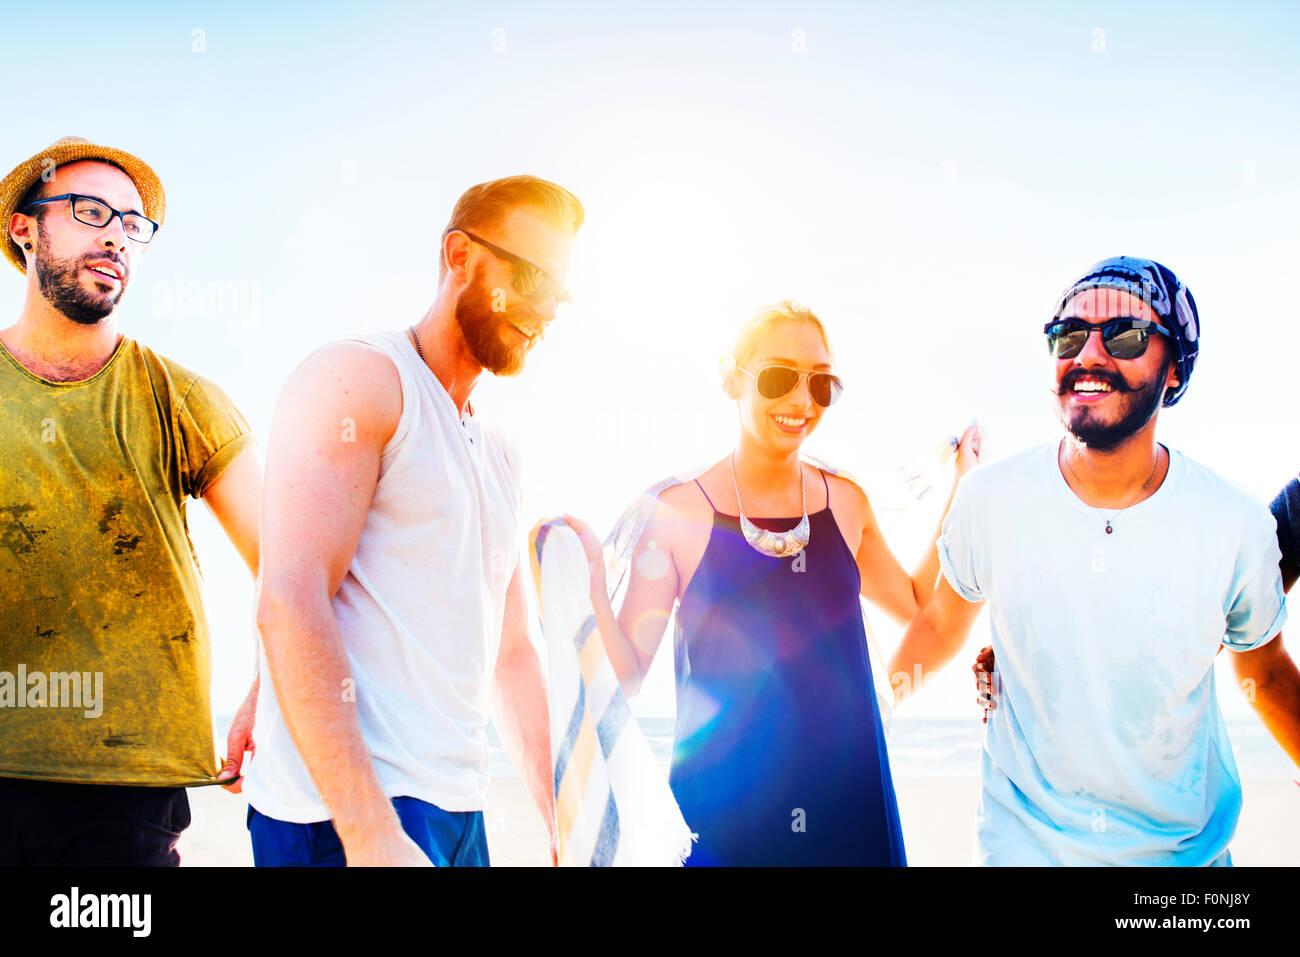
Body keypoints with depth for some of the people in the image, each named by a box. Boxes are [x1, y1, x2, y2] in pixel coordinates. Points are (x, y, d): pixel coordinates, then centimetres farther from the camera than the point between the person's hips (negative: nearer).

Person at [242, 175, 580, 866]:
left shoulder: (501, 457, 18)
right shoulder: (356, 378, -7)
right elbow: (289, 602, -18)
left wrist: (564, 824, 14)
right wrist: (370, 833, -24)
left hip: (459, 811, 8)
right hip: (343, 809, -8)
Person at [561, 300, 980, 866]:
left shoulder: (844, 502, 4)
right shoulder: (678, 512, -7)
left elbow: (919, 605, 19)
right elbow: (626, 677, -6)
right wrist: (591, 585, -23)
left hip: (846, 796, 3)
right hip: (723, 800, -3)